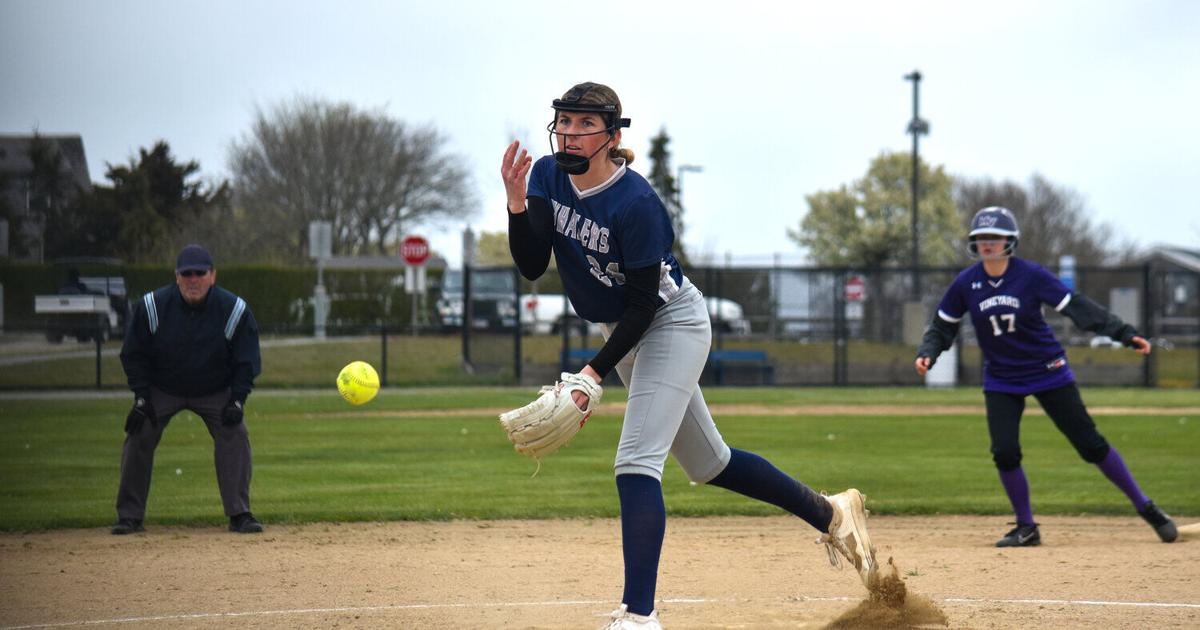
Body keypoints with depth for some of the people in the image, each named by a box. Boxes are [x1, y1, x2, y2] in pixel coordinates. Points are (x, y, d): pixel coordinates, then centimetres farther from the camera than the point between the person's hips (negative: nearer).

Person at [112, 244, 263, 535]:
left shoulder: (234, 309, -18)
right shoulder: (151, 306, -19)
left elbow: (246, 361, -7)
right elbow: (133, 354, -6)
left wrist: (237, 400, -17)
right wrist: (141, 398, -12)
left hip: (216, 392, 0)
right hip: (161, 389, 0)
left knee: (235, 435, -17)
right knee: (138, 439, -11)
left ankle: (240, 514, -10)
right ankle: (129, 517, 1)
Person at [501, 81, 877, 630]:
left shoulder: (635, 203, -28)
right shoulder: (547, 176, -8)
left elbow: (644, 303, -24)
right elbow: (531, 266, -11)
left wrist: (595, 372, -29)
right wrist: (517, 204, -26)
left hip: (672, 323, -8)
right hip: (622, 330, 8)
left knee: (636, 463, -20)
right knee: (707, 464, 16)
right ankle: (830, 513, 33)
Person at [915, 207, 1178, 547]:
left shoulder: (1031, 276, -14)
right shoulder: (966, 284, -7)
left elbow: (1077, 307, -17)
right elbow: (943, 326, 5)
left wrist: (1124, 333, -25)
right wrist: (927, 353, -14)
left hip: (1048, 374, -2)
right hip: (1001, 382, 2)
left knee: (1090, 443, -2)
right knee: (1005, 452, -13)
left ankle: (1145, 507, 11)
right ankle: (1026, 528, 7)